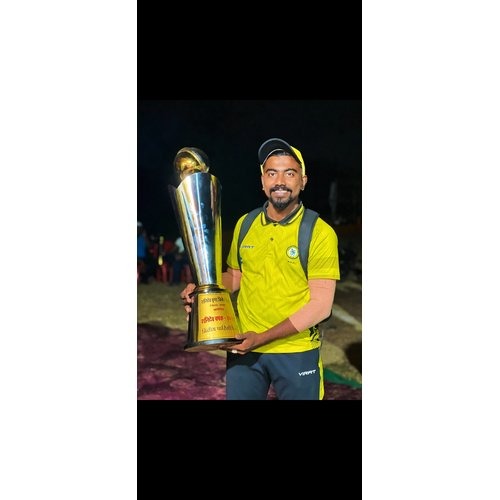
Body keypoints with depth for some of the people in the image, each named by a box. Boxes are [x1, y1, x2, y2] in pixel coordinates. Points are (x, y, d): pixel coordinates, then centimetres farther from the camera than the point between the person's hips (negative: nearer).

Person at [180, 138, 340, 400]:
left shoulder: (320, 233, -12)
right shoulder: (245, 224, 3)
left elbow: (321, 306, -15)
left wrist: (263, 338, -20)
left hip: (297, 352, -3)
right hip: (243, 349, 4)